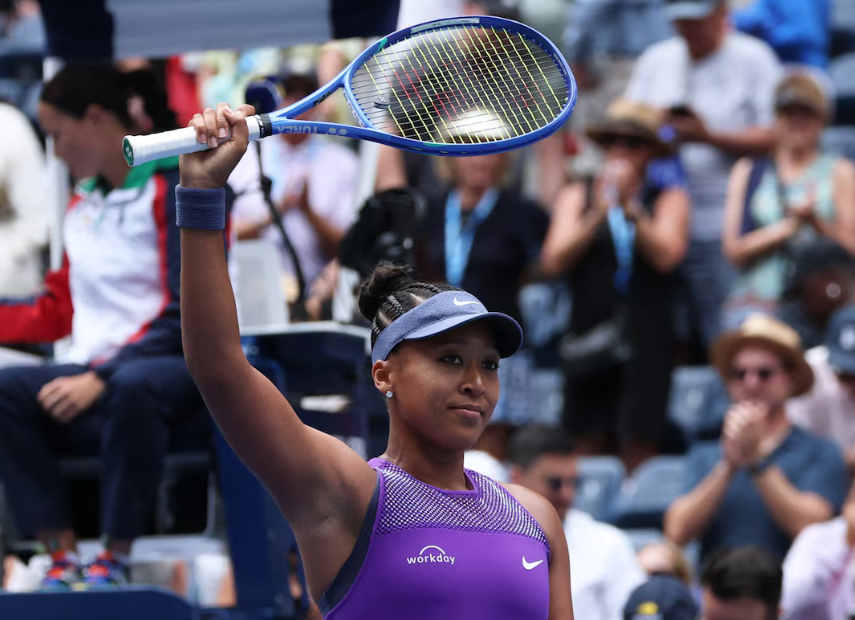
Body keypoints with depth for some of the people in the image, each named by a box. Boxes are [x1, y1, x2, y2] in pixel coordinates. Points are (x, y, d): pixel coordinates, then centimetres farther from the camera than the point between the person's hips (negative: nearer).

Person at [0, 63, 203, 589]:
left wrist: (101, 378, -20)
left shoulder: (175, 187, -4)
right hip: (95, 372, 7)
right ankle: (64, 560, -23)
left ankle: (117, 560, -28)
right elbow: (56, 312, 23)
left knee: (131, 387, -41)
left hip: (179, 364, -7)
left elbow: (185, 313, -12)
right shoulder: (83, 206, 18)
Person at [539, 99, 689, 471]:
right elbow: (553, 262, 0)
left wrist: (630, 207, -10)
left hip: (645, 338, -1)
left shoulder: (669, 199, 9)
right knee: (587, 445, -3)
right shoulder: (578, 197, 13)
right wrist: (598, 214, -9)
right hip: (588, 333, 1)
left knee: (640, 450, -8)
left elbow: (666, 257, -6)